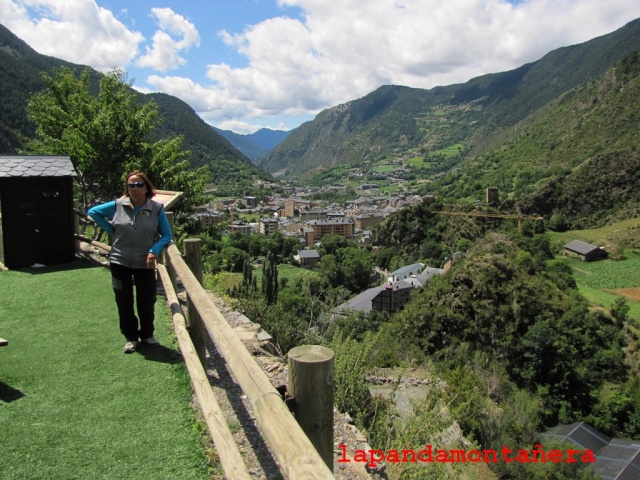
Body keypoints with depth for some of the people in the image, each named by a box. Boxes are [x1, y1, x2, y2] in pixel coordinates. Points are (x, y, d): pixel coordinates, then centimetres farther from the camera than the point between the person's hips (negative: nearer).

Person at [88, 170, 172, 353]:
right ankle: (131, 337, 28)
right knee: (124, 302, 11)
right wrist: (111, 229, 0)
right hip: (120, 262, 1)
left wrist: (154, 251, -20)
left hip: (145, 263, -1)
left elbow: (167, 235, -3)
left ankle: (147, 335, 30)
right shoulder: (118, 205, -4)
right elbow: (93, 212, 10)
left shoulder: (156, 208, -6)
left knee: (146, 302, 9)